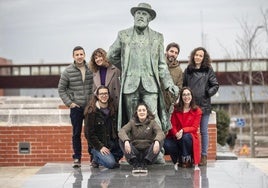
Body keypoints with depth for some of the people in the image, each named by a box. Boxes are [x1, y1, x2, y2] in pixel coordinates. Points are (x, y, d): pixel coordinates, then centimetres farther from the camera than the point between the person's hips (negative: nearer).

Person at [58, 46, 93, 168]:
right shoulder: (68, 71, -1)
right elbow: (61, 89, 4)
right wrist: (69, 103, -3)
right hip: (76, 107, 0)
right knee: (76, 133, 3)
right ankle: (77, 158, 10)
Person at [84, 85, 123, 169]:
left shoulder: (112, 109, 8)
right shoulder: (91, 111, -10)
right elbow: (89, 133, -12)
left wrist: (119, 142, -1)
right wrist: (100, 147, -17)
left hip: (111, 142, 6)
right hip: (97, 144, -6)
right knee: (111, 163, -25)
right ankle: (96, 159, 5)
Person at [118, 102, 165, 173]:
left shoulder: (152, 122, 3)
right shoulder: (132, 122, 3)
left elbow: (161, 133, -14)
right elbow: (121, 131, -14)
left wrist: (157, 141, -38)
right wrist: (126, 141, -36)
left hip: (148, 153, 0)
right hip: (134, 153, 0)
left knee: (161, 141, -23)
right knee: (122, 140, -21)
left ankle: (144, 163, -22)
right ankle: (135, 164, -24)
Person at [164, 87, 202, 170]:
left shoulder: (197, 111, 2)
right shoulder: (176, 109, 5)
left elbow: (194, 128, -5)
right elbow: (173, 125, 0)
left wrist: (183, 130, -24)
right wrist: (176, 134, -23)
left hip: (190, 137, -1)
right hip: (176, 137, 1)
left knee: (186, 137, -38)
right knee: (166, 144, -31)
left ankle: (186, 160, -12)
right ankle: (177, 160, -1)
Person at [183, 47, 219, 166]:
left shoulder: (208, 70, 2)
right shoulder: (188, 70, 9)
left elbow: (215, 85, 3)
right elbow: (183, 85, 13)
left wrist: (208, 93, -7)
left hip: (204, 105, -2)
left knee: (203, 131, 4)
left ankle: (204, 156, 11)